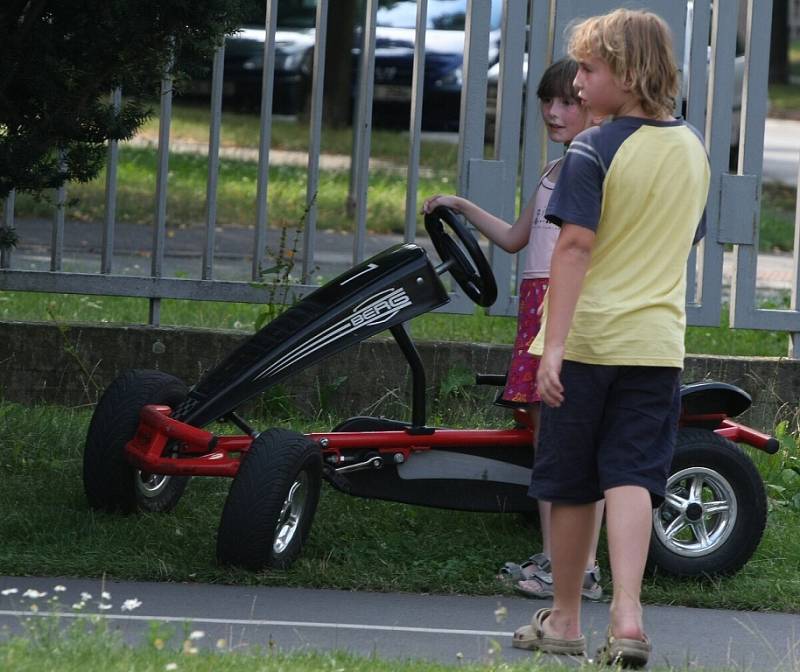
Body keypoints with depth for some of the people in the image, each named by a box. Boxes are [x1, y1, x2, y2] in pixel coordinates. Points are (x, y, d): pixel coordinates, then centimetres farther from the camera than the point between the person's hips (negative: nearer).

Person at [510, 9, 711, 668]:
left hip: (586, 339, -4)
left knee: (573, 485, 8)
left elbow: (574, 247, -18)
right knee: (632, 477, -1)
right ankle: (627, 613, -18)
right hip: (657, 341, 4)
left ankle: (565, 618, 20)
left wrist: (553, 345, -20)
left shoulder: (593, 151, -12)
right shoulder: (693, 149, 8)